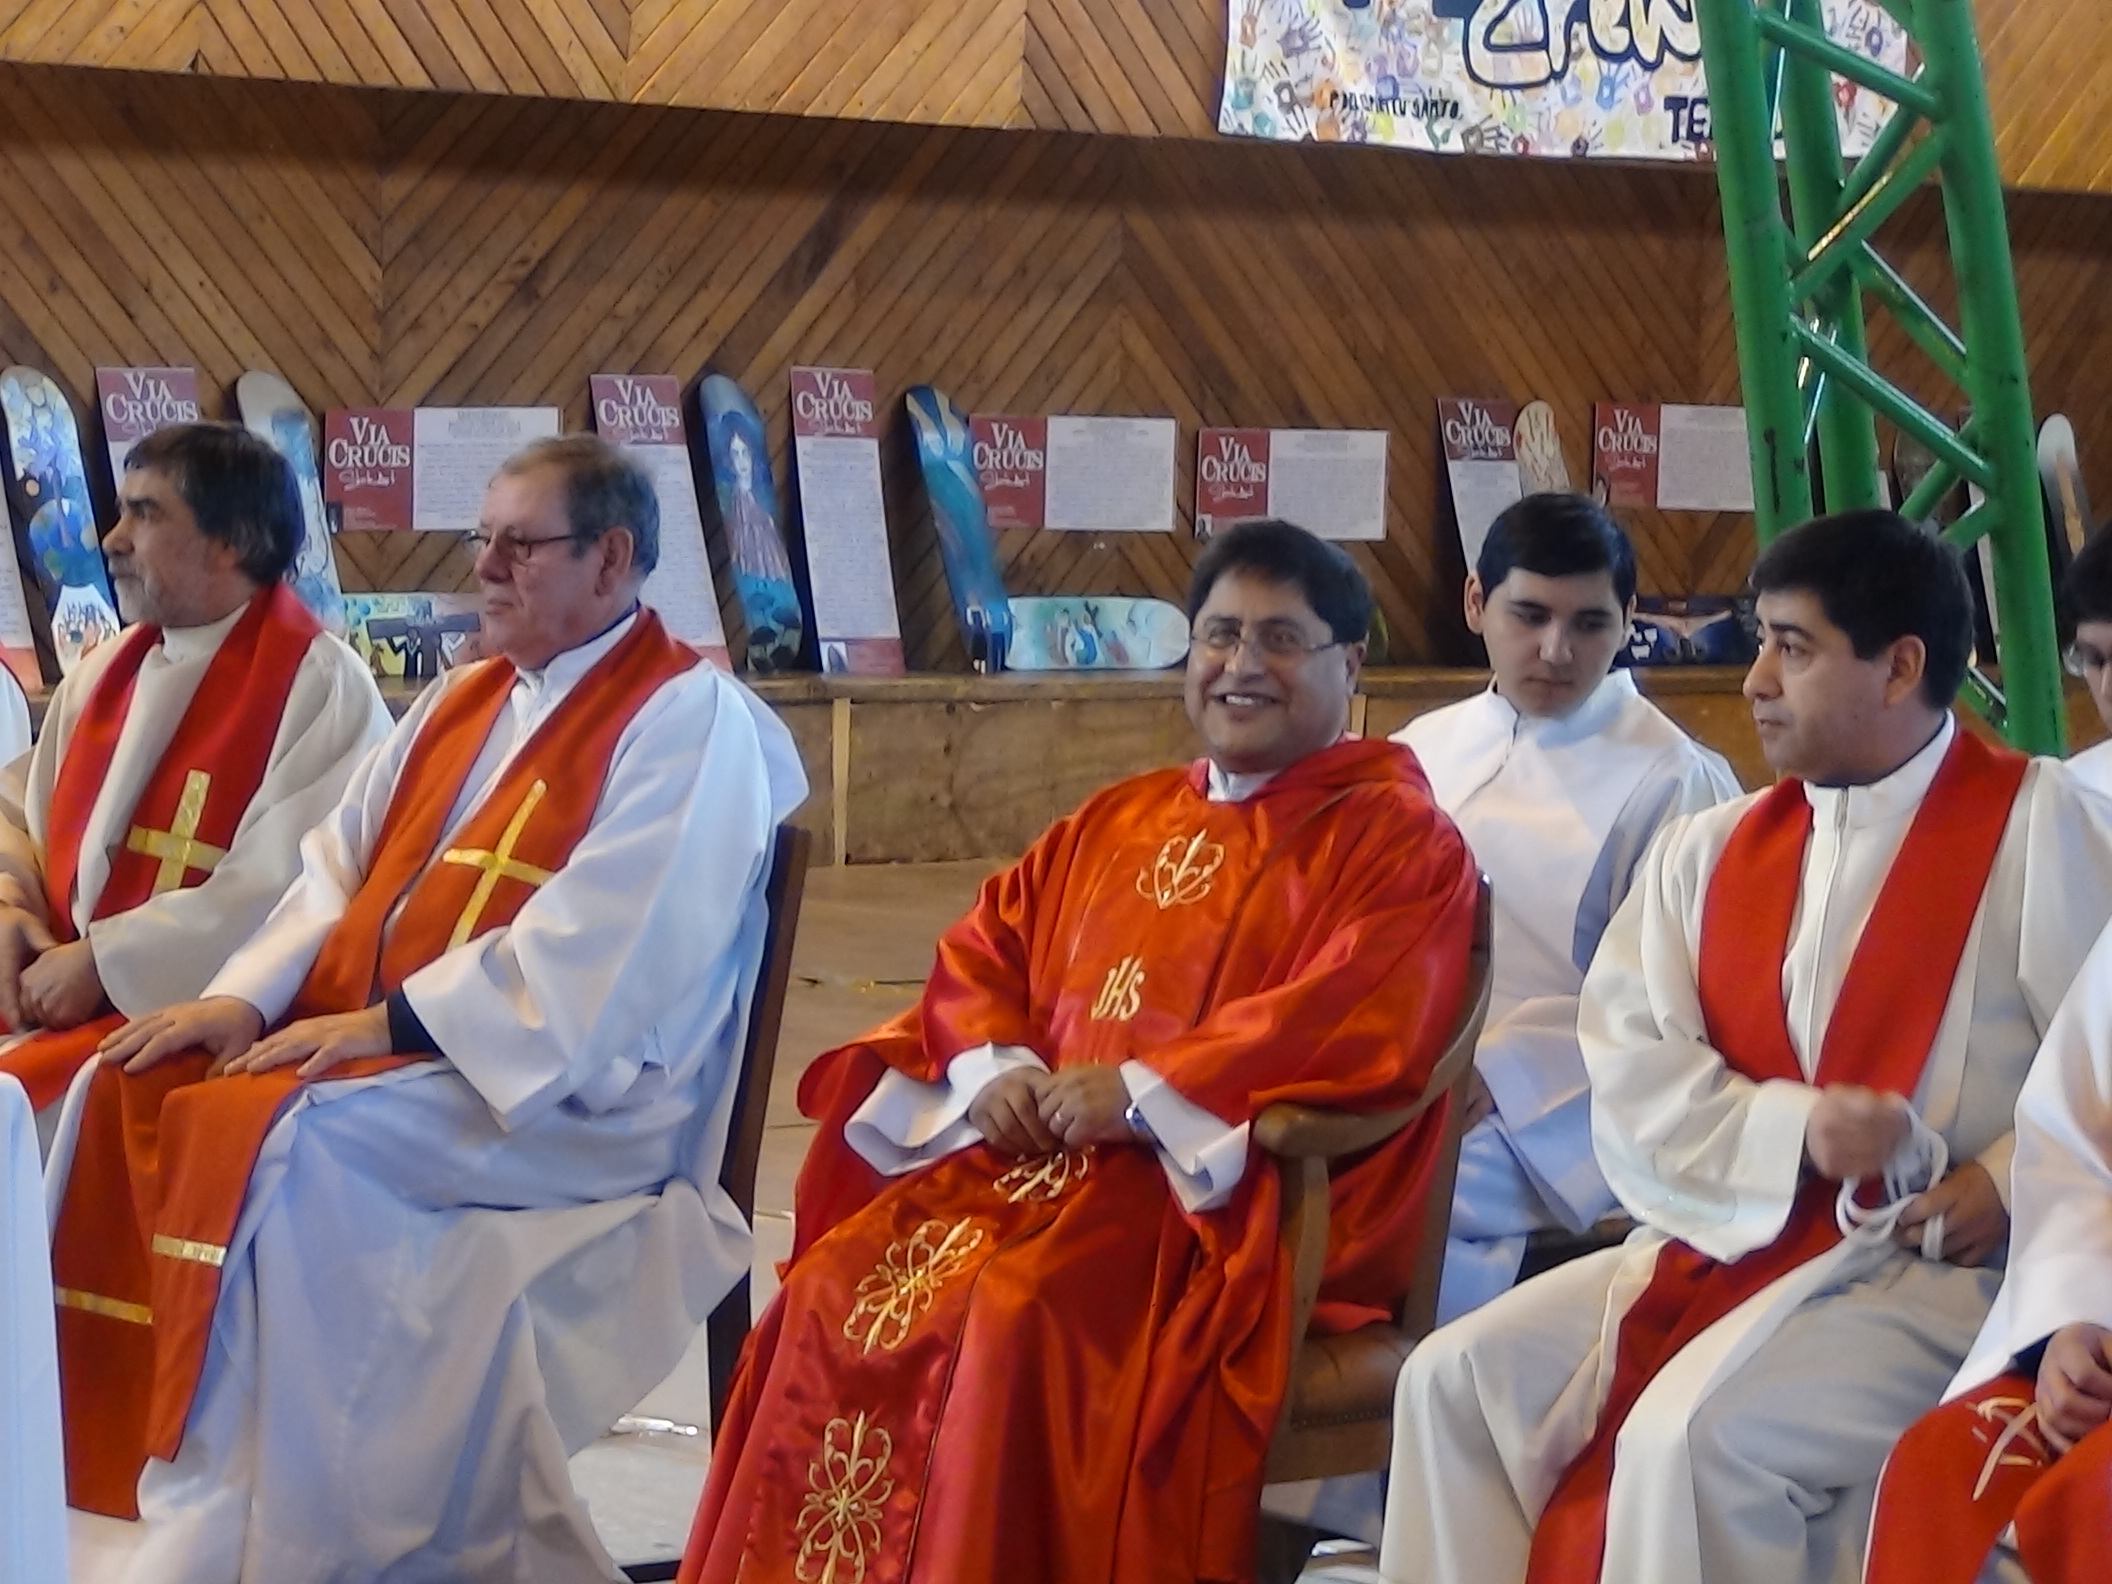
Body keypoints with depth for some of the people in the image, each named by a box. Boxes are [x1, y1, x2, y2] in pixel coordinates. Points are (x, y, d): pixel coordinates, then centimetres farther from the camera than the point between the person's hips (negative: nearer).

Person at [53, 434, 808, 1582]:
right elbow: (340, 867, 14)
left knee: (281, 1141, -30)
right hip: (374, 1046, 8)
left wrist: (391, 1023, -22)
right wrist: (245, 995, -5)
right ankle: (145, 1460, -10)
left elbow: (597, 945, -19)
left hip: (573, 1094, -8)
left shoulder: (687, 719, -8)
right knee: (132, 1095, -10)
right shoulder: (462, 702, 18)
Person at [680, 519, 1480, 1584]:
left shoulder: (1396, 838, 1)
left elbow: (1363, 1021, -14)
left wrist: (1145, 1094, -18)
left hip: (1237, 1189, -6)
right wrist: (992, 1066, -3)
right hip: (1038, 1154, 6)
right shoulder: (1118, 823, 22)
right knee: (839, 1295, -16)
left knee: (1021, 1320, -32)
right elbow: (982, 949, 21)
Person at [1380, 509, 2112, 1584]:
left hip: (1924, 1264, -6)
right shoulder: (1711, 850, 12)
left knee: (1693, 1437, -30)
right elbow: (1630, 1066, 1)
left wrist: (2014, 1185, -19)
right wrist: (1792, 1128, -14)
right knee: (1459, 1378, -9)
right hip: (1720, 1242, 6)